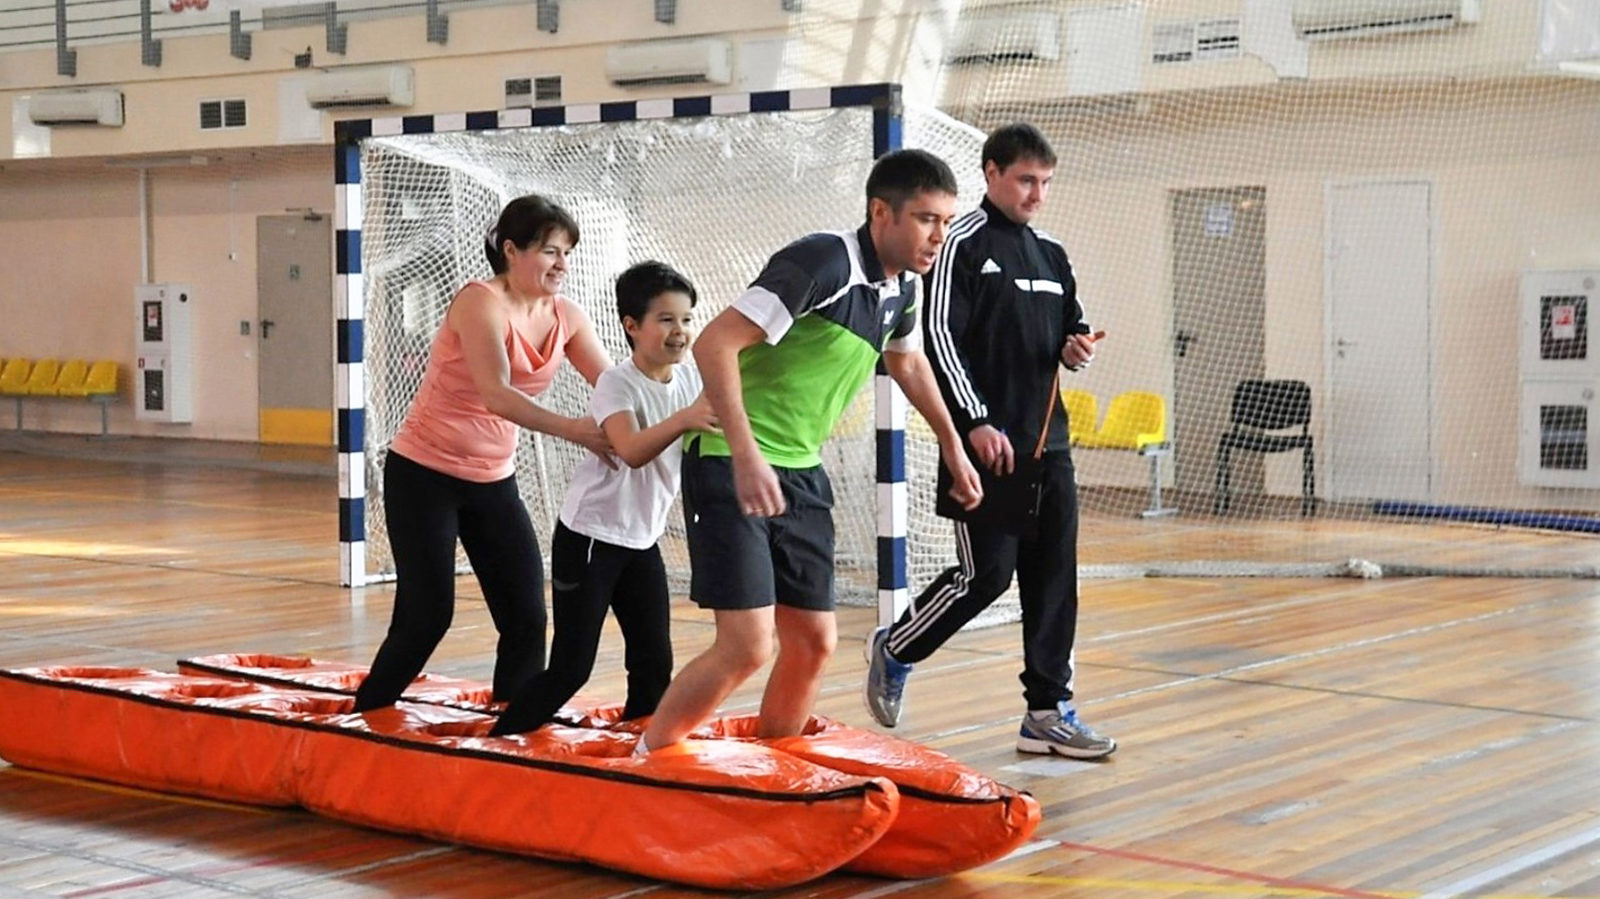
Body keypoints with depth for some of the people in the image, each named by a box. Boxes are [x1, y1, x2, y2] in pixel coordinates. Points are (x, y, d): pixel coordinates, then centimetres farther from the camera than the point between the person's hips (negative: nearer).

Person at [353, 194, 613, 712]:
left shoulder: (565, 317, -1)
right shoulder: (481, 302, -20)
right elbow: (496, 395, -34)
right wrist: (573, 430, -44)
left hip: (493, 480, 6)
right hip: (423, 475, -6)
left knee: (526, 615, 0)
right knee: (427, 614, -5)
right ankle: (361, 721, 12)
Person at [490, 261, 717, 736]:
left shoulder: (690, 379, 1)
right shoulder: (616, 384, -18)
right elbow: (632, 451, -37)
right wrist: (684, 418, -53)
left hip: (641, 541, 7)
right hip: (588, 538, -7)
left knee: (655, 662, 5)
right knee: (571, 666, -6)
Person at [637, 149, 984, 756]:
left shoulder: (904, 287, 7)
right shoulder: (823, 262, -20)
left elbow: (909, 364, 30)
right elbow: (715, 344, -25)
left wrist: (952, 448, 36)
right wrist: (746, 456, -32)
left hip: (801, 475, 9)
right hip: (732, 466, -9)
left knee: (813, 641, 9)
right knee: (746, 645, -15)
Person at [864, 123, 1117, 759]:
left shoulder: (1051, 255, 16)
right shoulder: (963, 245, -6)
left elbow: (1070, 328, 26)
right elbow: (940, 338, -12)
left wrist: (1075, 349, 1)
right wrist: (976, 422, -18)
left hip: (1047, 442, 7)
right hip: (986, 443, -7)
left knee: (1054, 576, 3)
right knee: (986, 573, -6)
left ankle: (1048, 712, 9)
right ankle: (893, 651, 19)